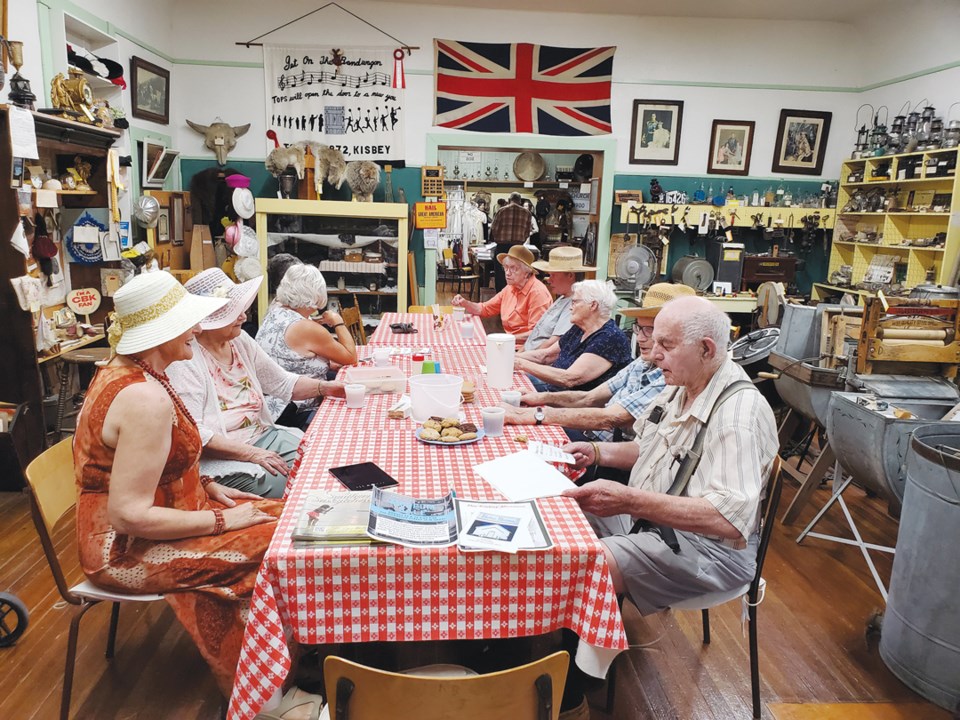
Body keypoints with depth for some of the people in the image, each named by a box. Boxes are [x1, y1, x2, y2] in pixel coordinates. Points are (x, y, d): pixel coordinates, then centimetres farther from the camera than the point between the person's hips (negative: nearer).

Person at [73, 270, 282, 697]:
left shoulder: (121, 371, 4)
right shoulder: (146, 399, -29)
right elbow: (130, 515, -30)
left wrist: (207, 486, 5)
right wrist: (222, 520, -21)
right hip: (130, 550, -10)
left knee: (282, 515, 4)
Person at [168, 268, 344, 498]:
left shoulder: (241, 341, 8)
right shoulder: (186, 360, -15)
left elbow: (282, 382, 16)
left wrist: (325, 387, -1)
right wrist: (251, 453, -23)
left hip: (262, 436, 8)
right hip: (219, 457, -7)